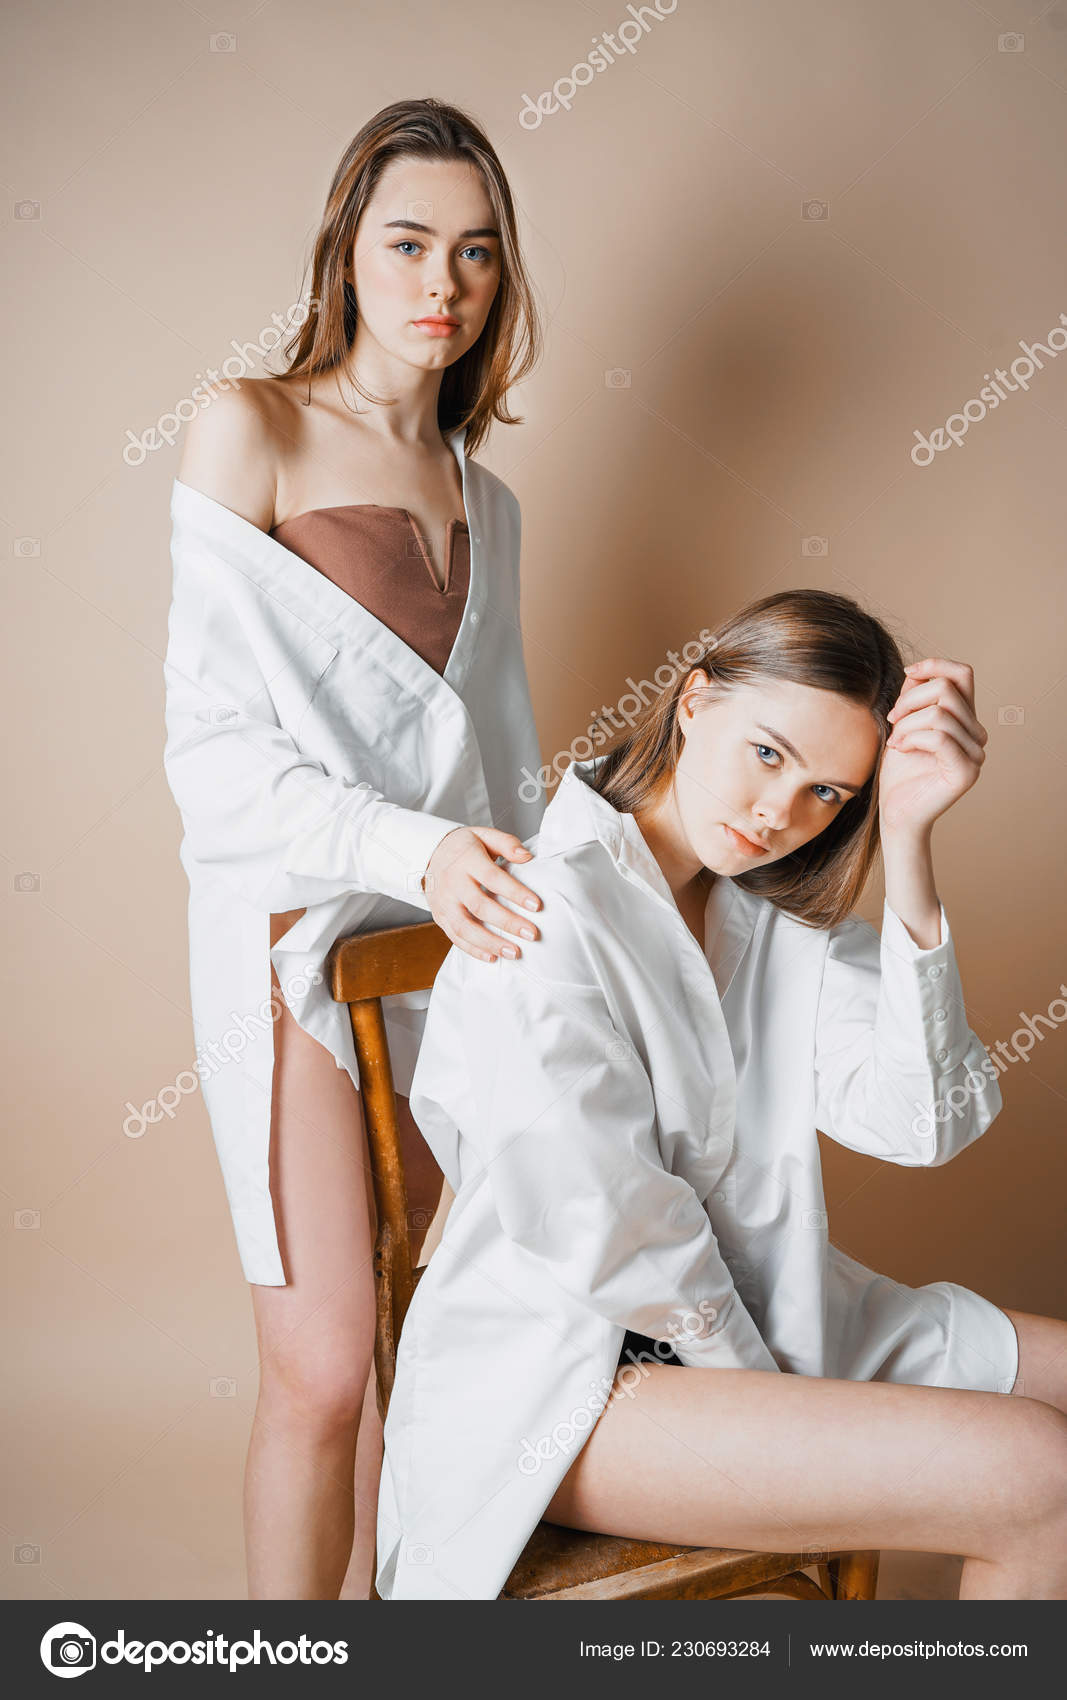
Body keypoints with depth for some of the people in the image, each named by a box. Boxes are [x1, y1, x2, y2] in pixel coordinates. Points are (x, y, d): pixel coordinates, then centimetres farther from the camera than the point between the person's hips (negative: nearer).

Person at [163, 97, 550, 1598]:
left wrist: (533, 907, 4)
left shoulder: (483, 499, 15)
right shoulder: (252, 432, -2)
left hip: (449, 940, 6)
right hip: (289, 927, -5)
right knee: (322, 1373, -5)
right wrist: (411, 849, -23)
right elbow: (211, 749, -11)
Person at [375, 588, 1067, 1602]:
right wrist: (761, 1384, -6)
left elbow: (918, 1125, -12)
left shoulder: (777, 912, 3)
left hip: (749, 1321, 8)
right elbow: (606, 1238, -19)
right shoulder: (546, 914, -19)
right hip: (554, 1380, -8)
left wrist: (908, 846, -19)